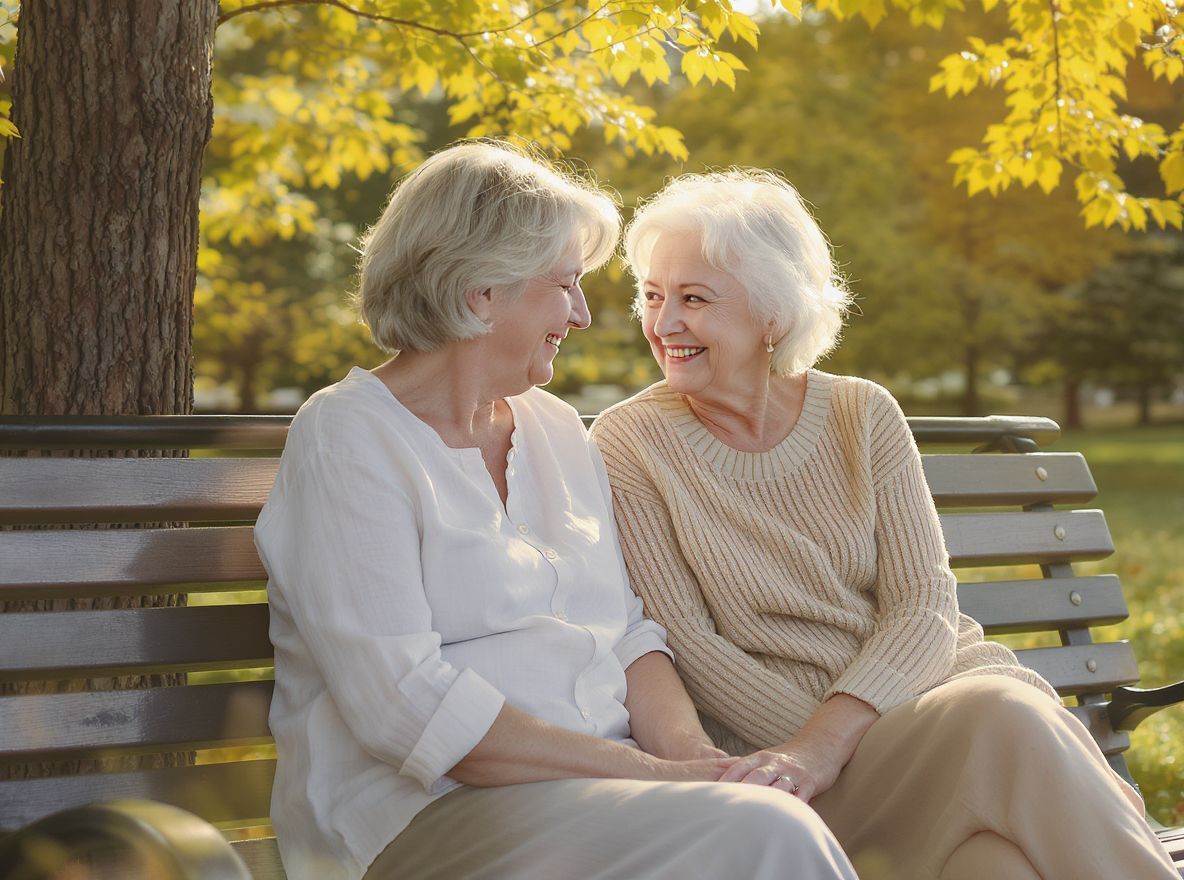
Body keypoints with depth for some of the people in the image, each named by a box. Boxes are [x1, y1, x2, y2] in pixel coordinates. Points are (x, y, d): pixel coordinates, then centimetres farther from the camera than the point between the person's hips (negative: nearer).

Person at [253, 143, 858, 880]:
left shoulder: (559, 429, 18)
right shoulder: (350, 439, -6)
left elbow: (629, 632, 15)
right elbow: (404, 704, -16)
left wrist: (688, 750, -7)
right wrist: (644, 770, -18)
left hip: (602, 782, 7)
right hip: (432, 812, -7)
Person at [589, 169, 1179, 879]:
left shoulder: (863, 415, 5)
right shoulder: (629, 444, -2)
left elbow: (925, 608, -3)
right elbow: (689, 648, -7)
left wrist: (825, 743, -21)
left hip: (927, 680, 3)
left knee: (1010, 709, -32)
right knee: (1002, 725, -31)